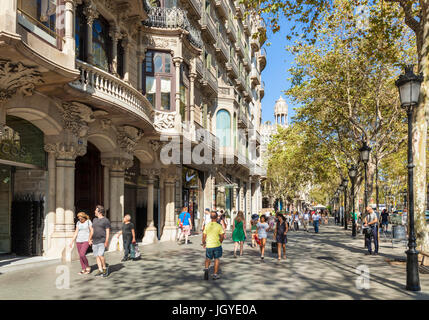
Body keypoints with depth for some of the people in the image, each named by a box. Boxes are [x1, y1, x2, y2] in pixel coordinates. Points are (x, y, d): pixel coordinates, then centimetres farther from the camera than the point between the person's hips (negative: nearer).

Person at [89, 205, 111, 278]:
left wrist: (106, 241, -16)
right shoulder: (95, 220, 16)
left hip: (102, 241, -7)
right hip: (94, 242, 7)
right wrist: (90, 239, 10)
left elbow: (108, 232, -8)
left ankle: (104, 268, -1)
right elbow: (92, 230, 20)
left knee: (100, 255, -18)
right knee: (97, 256, 4)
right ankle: (100, 270, 10)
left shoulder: (106, 220, -4)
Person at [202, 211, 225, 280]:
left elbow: (204, 236, 0)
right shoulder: (219, 226, -7)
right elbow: (222, 236, -5)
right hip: (217, 245, -1)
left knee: (208, 259, 17)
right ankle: (215, 275, 14)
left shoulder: (207, 226, -3)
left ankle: (206, 269, -9)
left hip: (209, 245, 1)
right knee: (217, 259, 12)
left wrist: (203, 243, 17)